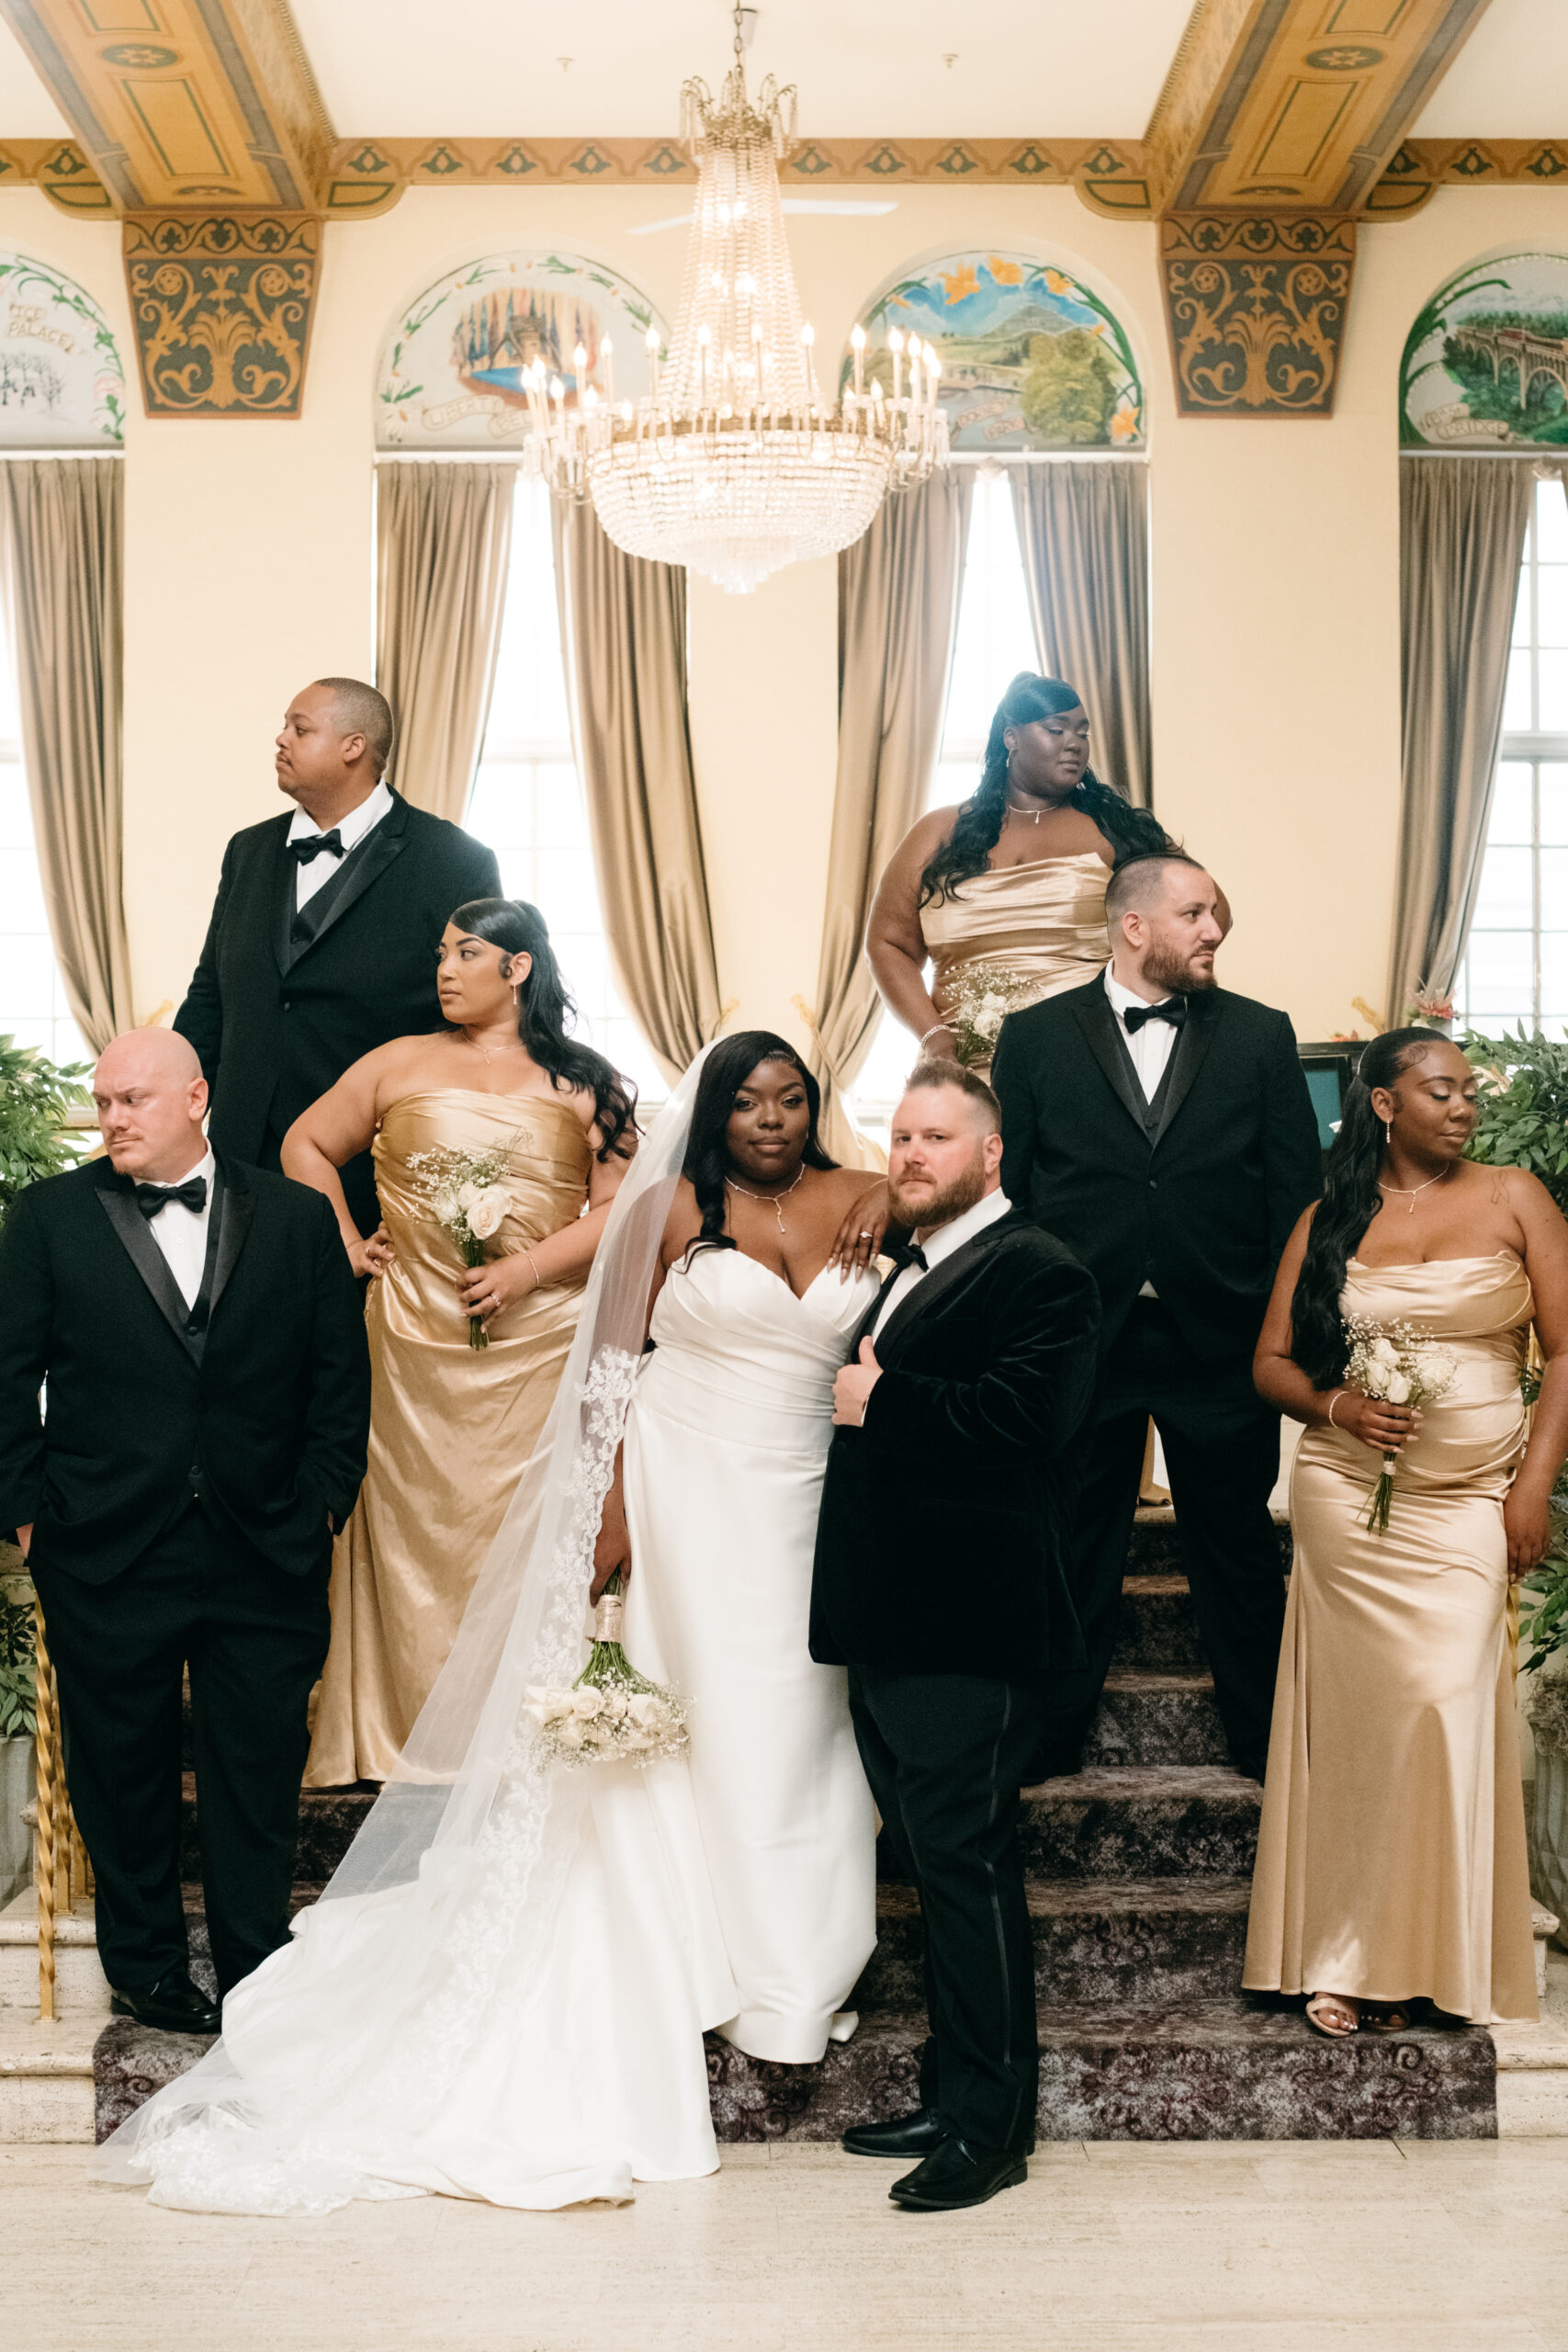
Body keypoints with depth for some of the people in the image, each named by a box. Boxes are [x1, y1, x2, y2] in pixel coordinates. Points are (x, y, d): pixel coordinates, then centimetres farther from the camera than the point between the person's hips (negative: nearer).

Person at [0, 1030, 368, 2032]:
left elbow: (340, 1376, 6)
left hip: (266, 1555, 1)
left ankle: (259, 1971, 24)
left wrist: (322, 1502, 0)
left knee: (262, 1772, 9)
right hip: (107, 1556, 0)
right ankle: (147, 1969, 29)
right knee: (124, 1772, 12)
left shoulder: (297, 1217, 4)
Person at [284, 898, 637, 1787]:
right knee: (418, 1529, 3)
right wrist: (343, 1243, 6)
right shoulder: (402, 1064, 10)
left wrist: (526, 1269, -13)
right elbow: (307, 1145, 17)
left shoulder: (582, 1084, 6)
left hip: (541, 1341, -1)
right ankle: (417, 1738, 13)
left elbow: (621, 1206, -2)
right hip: (415, 1342, 1)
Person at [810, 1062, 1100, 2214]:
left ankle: (993, 2124, 6)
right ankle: (952, 2095, 27)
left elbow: (1024, 1414, -24)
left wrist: (880, 1400, -15)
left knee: (967, 1861, -4)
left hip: (971, 1630, -9)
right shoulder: (903, 1278, 21)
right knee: (935, 1862, 16)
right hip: (891, 1629, 10)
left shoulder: (1039, 1274, -10)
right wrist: (857, 1399, 0)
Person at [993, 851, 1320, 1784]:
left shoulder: (1261, 1035, 4)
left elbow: (1298, 1192, 2)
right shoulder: (1036, 1035, 2)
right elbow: (1007, 1189, 1)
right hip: (1080, 1344, 0)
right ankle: (1050, 1738, 27)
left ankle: (1269, 1743, 28)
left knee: (1240, 1555, 13)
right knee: (1072, 1557, 12)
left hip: (1223, 1346, 1)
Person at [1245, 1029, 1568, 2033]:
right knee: (1354, 1716, -1)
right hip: (1346, 1497, 1)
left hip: (1472, 1502, -1)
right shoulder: (1328, 1222, 9)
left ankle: (1424, 1958, 4)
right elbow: (1271, 1362, 11)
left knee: (1446, 1706, -9)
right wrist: (1338, 1405, -9)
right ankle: (1341, 1958, 7)